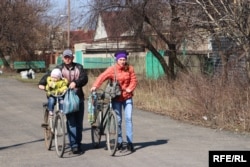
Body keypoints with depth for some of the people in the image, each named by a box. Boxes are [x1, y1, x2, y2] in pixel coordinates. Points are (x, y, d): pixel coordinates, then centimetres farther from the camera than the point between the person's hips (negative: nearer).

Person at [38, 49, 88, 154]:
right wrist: (42, 83, -19)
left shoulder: (79, 67, 9)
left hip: (78, 98, 3)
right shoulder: (59, 68, 5)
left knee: (79, 122, 7)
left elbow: (84, 78, -4)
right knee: (71, 122, -10)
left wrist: (75, 82, -21)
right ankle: (74, 145, -10)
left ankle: (79, 144, 17)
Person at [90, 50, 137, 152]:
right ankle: (119, 142, 16)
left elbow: (134, 80, 1)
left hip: (127, 97, 1)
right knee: (118, 120, 5)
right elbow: (102, 77, -21)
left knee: (128, 118, -5)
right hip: (116, 98, -1)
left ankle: (130, 142, 0)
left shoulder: (130, 69, 0)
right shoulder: (112, 69, -10)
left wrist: (130, 88, -17)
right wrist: (95, 86, -36)